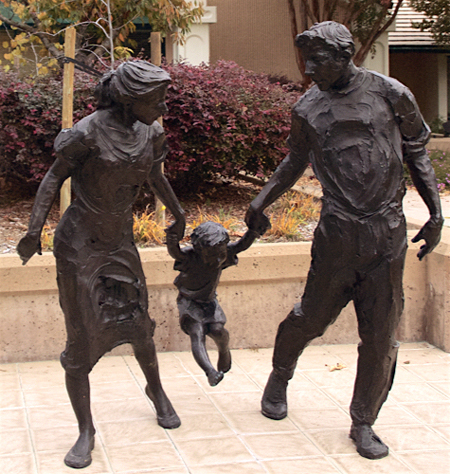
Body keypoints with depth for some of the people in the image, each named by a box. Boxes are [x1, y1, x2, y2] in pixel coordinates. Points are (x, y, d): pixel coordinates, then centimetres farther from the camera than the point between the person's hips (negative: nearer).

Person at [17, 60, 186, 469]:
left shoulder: (151, 133, -2)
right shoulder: (88, 132, -20)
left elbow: (155, 176, 16)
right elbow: (54, 177, -13)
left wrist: (178, 215, 30)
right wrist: (35, 230, -23)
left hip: (121, 242, 5)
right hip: (78, 243, -5)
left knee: (138, 324, 15)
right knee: (81, 341, -2)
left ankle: (156, 390, 43)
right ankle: (86, 432, 10)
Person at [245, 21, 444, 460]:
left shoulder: (390, 95, 0)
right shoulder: (308, 108, 5)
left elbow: (417, 156, 8)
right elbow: (295, 161, 21)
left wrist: (436, 214, 3)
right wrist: (261, 201, 13)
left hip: (387, 234, 0)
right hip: (337, 234, 1)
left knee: (380, 334, 3)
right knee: (311, 316, 7)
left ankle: (363, 424, 18)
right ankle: (279, 379, 37)